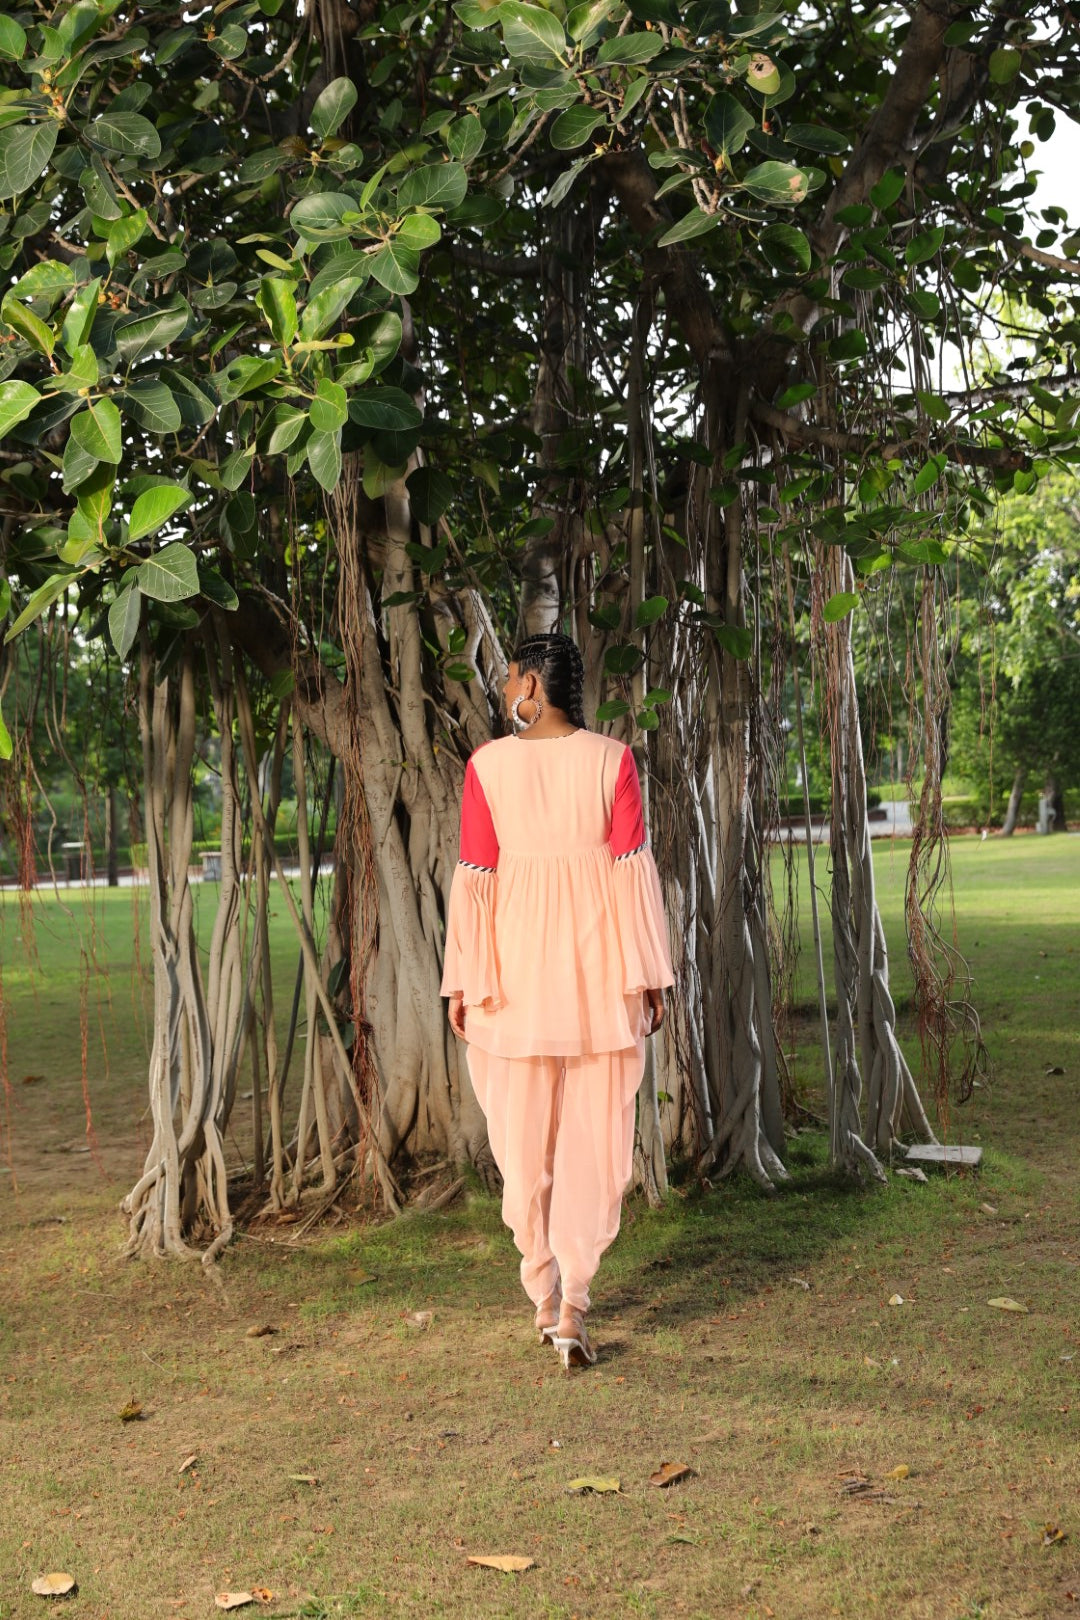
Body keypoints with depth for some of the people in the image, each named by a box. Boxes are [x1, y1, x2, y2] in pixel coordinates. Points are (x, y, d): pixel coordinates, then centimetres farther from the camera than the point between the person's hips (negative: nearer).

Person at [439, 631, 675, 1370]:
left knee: (525, 1139, 13)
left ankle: (546, 1299, 21)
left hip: (517, 963, 0)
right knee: (594, 1139, 6)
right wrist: (651, 974, 1)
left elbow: (475, 878, -4)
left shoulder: (487, 765, -5)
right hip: (599, 965, 0)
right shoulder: (611, 760, -5)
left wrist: (462, 981, 3)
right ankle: (572, 1303, -2)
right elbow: (633, 869, -6)